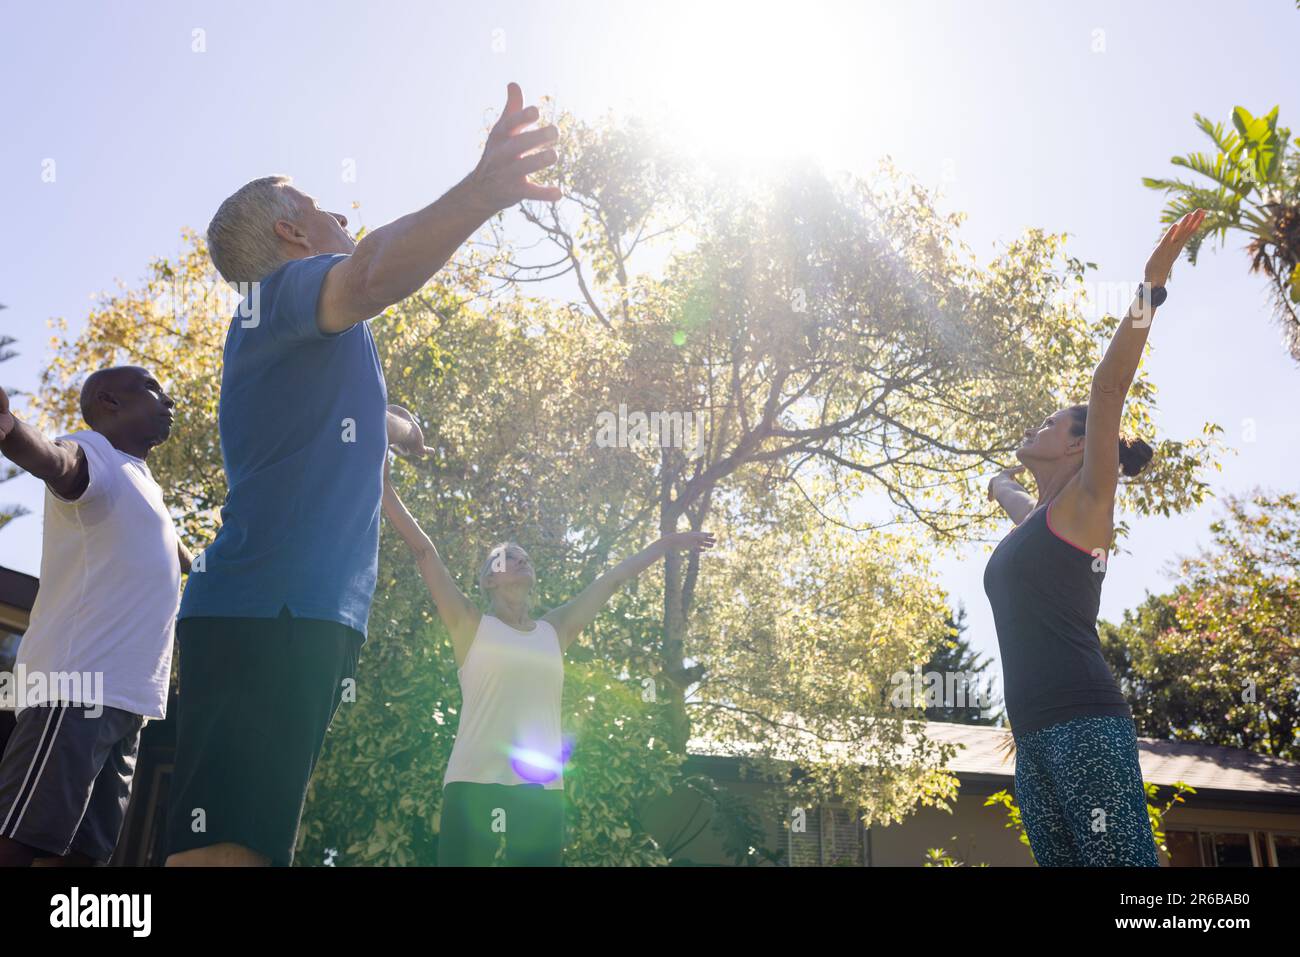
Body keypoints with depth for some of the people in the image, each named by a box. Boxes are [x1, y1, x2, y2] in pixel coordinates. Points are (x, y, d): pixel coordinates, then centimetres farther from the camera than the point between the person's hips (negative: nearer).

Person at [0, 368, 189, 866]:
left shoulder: (145, 486, 25)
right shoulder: (92, 455, -3)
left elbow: (180, 556, 44)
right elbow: (54, 460, -29)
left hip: (126, 697, 9)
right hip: (77, 685, -9)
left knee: (82, 851, 6)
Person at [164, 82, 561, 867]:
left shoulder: (273, 330, 28)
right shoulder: (291, 283, -2)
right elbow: (368, 276, -27)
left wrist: (397, 428, 64)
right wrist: (480, 195, -42)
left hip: (295, 617, 11)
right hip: (276, 616, -11)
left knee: (251, 842, 11)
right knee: (225, 849, -16)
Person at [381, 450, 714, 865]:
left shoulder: (555, 630, 17)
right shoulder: (471, 625, 8)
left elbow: (613, 578, 23)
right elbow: (423, 550, 4)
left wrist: (669, 543, 34)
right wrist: (385, 486, 2)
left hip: (542, 790, 4)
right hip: (475, 785, -3)